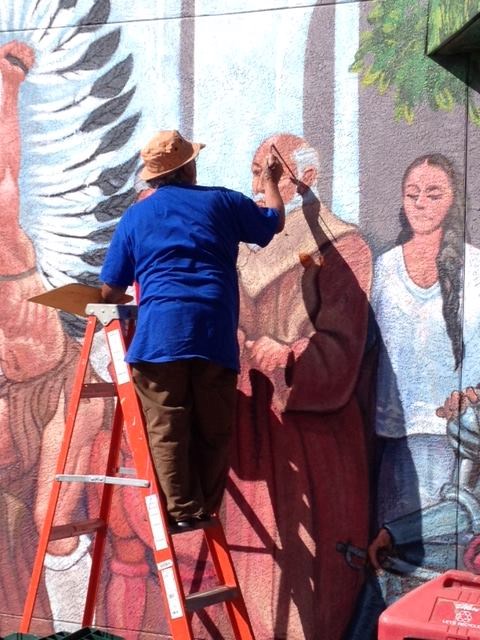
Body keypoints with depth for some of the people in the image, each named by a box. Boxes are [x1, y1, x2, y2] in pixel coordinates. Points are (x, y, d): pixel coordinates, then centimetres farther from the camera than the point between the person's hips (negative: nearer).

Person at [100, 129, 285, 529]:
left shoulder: (135, 216, 14)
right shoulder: (221, 202, 14)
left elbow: (111, 291, 14)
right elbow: (274, 222, 30)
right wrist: (271, 181, 47)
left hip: (159, 331, -1)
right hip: (215, 331, 1)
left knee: (166, 427, 1)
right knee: (212, 430, 9)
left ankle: (181, 511, -2)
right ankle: (205, 510, 11)